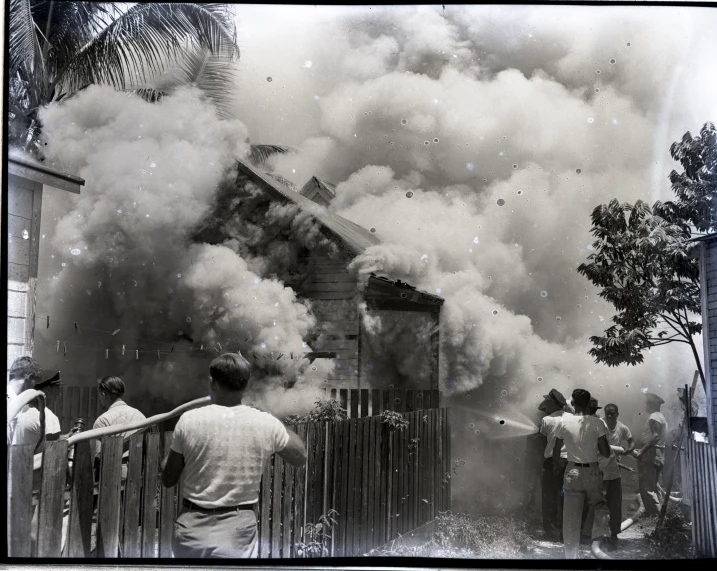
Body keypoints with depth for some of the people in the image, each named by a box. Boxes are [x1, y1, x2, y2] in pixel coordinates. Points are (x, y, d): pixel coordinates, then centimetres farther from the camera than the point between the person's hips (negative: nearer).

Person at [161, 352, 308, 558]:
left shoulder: (189, 420, -8)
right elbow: (300, 458, 10)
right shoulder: (266, 424, -7)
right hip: (238, 535, -1)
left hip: (191, 531, 1)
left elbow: (168, 480, 2)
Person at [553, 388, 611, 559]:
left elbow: (557, 449, 6)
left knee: (571, 516, 8)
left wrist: (555, 465, 24)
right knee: (600, 507, 19)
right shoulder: (597, 423, -8)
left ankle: (571, 554, 13)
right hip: (592, 471, -1)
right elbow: (606, 453, -7)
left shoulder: (564, 422, -5)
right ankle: (598, 541, -1)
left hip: (572, 471, 1)